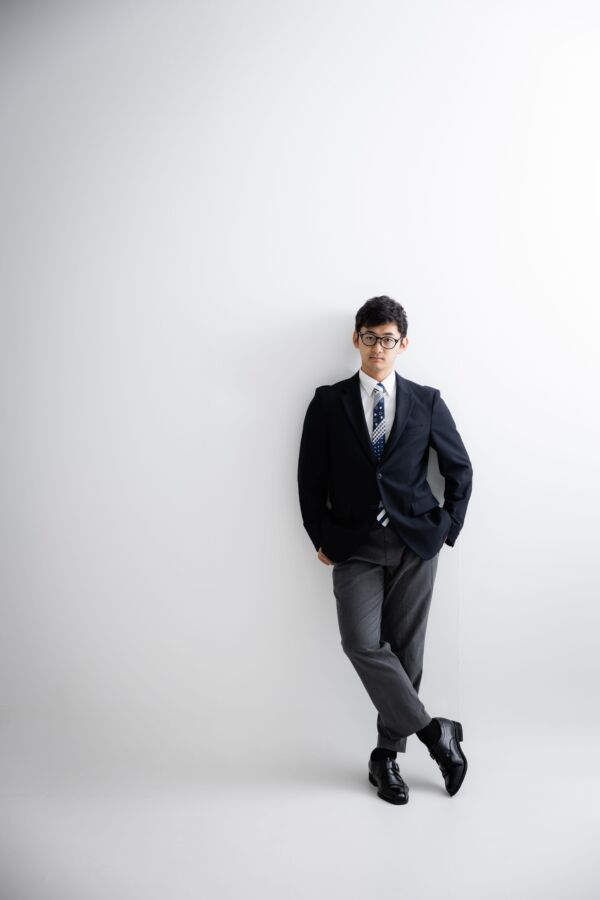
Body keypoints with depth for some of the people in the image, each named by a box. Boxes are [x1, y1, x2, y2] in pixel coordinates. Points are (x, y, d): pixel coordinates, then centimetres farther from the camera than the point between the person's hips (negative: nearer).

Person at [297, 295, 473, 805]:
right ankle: (435, 732, 3)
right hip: (355, 545, 0)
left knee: (406, 651, 4)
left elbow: (460, 468, 12)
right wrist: (320, 537, 1)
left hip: (415, 543, 1)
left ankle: (388, 754, 22)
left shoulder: (426, 402, 4)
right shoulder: (329, 402, 3)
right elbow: (310, 476, 5)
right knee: (362, 643, -14)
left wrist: (448, 528, 6)